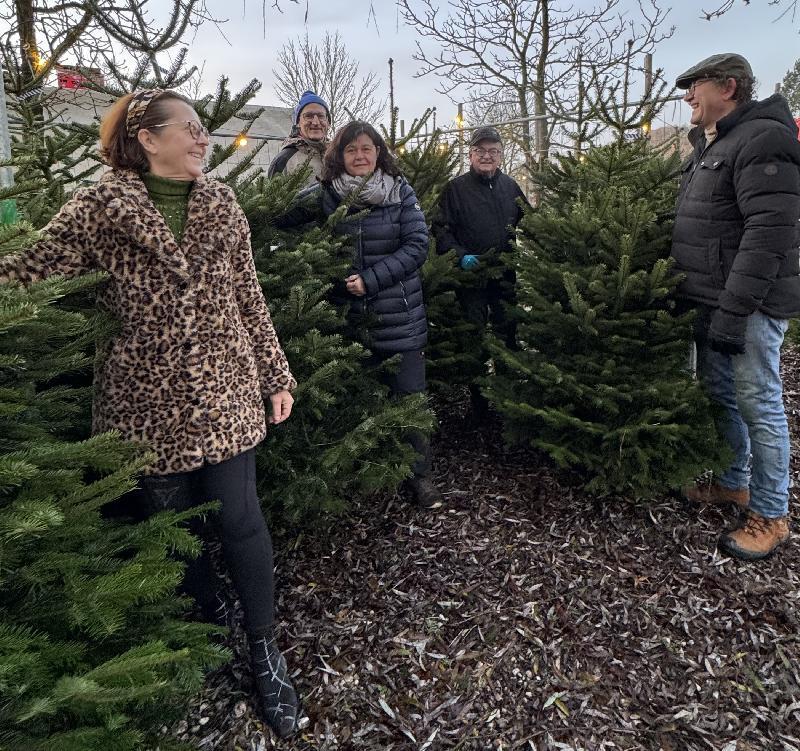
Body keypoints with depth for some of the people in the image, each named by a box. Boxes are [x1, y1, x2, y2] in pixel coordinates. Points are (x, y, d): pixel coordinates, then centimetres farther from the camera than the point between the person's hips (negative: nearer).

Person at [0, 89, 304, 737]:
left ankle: (265, 650, 22)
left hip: (225, 389, 2)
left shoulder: (221, 204, 6)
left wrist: (276, 375, 8)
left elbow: (248, 296, 8)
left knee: (240, 517, 1)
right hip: (149, 400, -1)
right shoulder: (97, 209, -2)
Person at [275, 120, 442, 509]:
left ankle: (419, 474, 20)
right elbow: (278, 219, 6)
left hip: (400, 317, -1)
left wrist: (371, 279, -17)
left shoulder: (400, 192, -3)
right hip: (351, 316, 2)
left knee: (410, 397, 3)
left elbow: (417, 246, -9)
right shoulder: (326, 195, 1)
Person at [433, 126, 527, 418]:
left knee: (508, 336, 10)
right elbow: (441, 230, -6)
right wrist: (460, 256, -19)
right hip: (471, 277, -3)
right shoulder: (455, 188, -3)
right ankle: (478, 400, 19)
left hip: (506, 276, 3)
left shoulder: (510, 186, 9)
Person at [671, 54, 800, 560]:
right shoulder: (712, 145, 18)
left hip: (748, 307, -10)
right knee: (719, 395, 17)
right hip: (712, 302, 10)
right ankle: (733, 482, 34)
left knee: (759, 404, -1)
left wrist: (735, 309, -26)